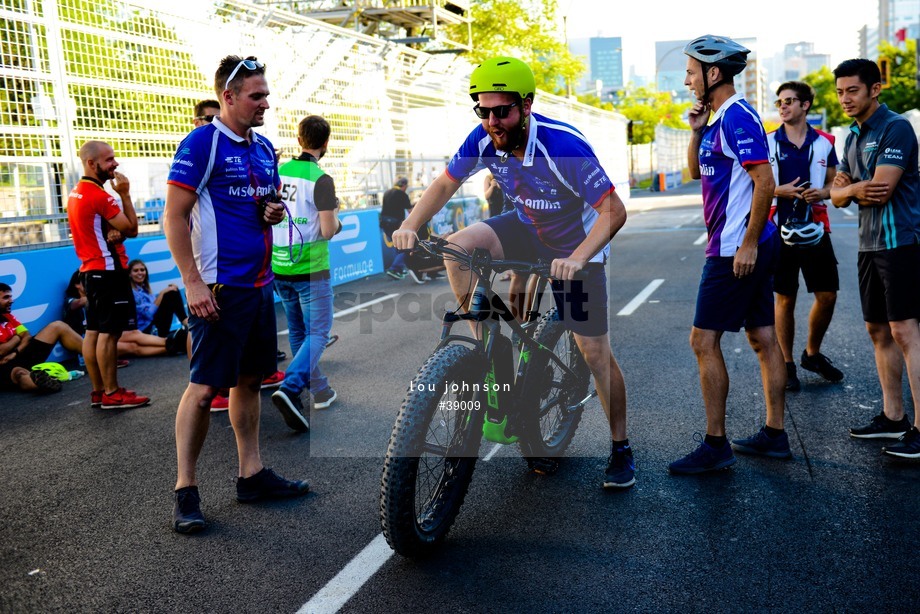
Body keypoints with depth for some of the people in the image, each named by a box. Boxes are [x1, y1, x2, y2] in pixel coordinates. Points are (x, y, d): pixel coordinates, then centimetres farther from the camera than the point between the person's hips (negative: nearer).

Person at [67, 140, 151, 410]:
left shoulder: (76, 194, 13)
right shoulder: (98, 195, -17)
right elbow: (132, 228, -12)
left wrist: (115, 232, -5)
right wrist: (125, 194, -5)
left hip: (91, 269, 10)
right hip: (109, 270, -10)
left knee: (94, 331, 10)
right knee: (109, 332, -6)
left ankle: (98, 391, 16)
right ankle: (112, 394, -2)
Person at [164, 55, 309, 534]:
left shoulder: (263, 148, 14)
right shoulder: (202, 142, -9)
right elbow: (174, 216, -12)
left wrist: (275, 212, 2)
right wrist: (193, 283, -18)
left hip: (259, 283, 8)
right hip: (218, 287, -8)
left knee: (249, 380, 13)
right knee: (205, 387, -5)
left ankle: (252, 475, 22)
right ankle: (185, 490, 6)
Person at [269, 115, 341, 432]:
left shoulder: (277, 172, 4)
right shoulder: (321, 179, -14)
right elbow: (327, 231, -16)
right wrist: (335, 219, 5)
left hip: (279, 267, 6)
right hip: (310, 270, -6)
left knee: (298, 332, 18)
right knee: (318, 333, 1)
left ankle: (320, 391, 29)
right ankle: (289, 389, -18)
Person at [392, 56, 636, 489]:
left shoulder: (564, 146, -32)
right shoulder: (483, 140, -17)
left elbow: (613, 210, -32)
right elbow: (445, 184, -4)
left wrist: (577, 259, -47)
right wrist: (410, 226, -21)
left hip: (575, 245, -5)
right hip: (526, 229, 5)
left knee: (594, 351, -3)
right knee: (457, 247, -22)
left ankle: (621, 449, 17)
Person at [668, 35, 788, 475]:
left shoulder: (737, 116, -15)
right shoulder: (719, 118, 15)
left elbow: (765, 182, -21)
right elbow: (696, 171, 23)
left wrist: (748, 244, -21)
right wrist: (697, 131, 8)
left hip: (737, 249, -10)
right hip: (744, 247, 10)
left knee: (704, 340, -6)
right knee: (763, 339, 12)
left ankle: (715, 446, 1)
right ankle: (775, 436, 21)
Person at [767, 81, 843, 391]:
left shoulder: (824, 142, 7)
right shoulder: (767, 142, 1)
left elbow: (834, 184, 11)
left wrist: (821, 193, -11)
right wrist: (780, 191, -16)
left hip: (815, 230, 2)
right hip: (780, 229, -2)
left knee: (827, 295, 4)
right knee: (785, 299, 3)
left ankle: (812, 354, 26)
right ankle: (786, 365, 15)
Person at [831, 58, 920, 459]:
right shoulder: (853, 136, 16)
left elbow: (881, 188, -21)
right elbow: (838, 195, 12)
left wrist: (851, 188, -2)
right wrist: (853, 189, -10)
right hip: (870, 244, 9)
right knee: (878, 331, 11)